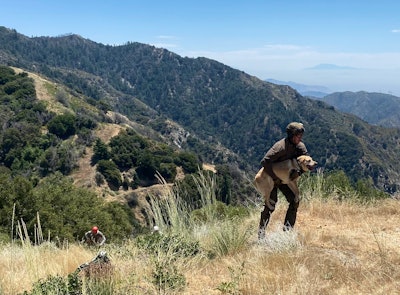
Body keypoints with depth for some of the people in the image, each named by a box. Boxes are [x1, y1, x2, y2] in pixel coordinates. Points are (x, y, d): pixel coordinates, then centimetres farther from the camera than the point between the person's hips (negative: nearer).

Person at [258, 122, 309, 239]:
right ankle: (261, 233, -4)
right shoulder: (280, 146, -30)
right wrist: (275, 178, -30)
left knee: (294, 201, -2)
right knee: (270, 204, -13)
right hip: (272, 177, -7)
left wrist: (298, 172, -25)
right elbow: (265, 161, -37)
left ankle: (287, 230, 6)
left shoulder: (300, 146, -9)